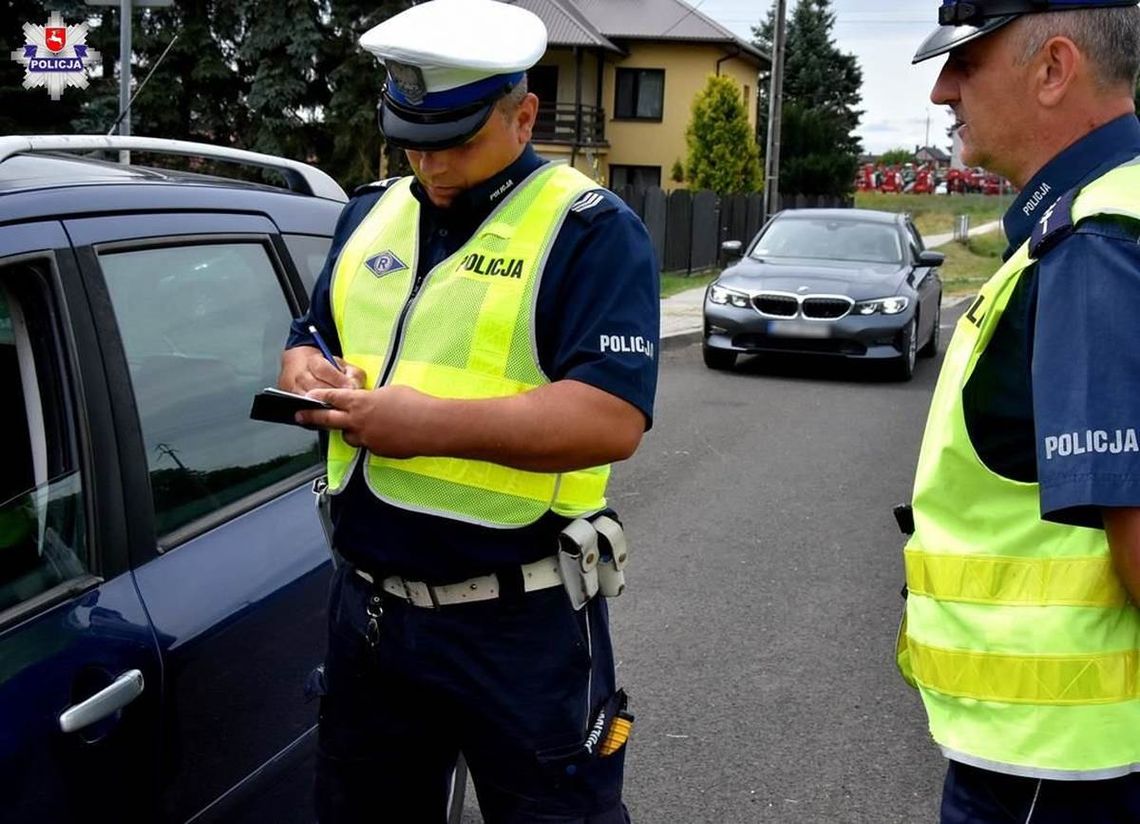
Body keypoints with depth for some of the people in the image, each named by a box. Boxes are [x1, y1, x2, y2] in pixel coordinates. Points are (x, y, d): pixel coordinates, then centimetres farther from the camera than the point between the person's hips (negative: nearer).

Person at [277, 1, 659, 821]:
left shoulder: (590, 230, -11)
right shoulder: (371, 213, 10)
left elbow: (613, 419, -21)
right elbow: (312, 336, 20)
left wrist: (433, 424, -28)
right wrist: (307, 372, -5)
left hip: (522, 624, -6)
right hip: (368, 604, 7)